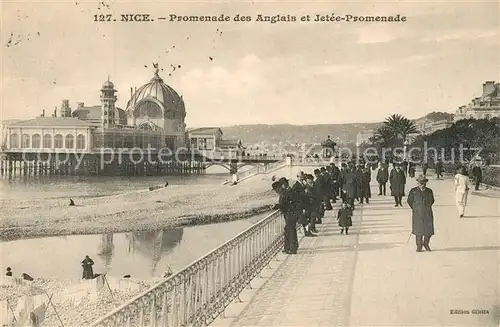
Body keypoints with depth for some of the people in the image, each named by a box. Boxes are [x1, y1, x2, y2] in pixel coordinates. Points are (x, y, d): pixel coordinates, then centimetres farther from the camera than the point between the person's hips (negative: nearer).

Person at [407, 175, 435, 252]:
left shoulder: (429, 191, 5)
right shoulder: (413, 191, -2)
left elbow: (432, 200, 21)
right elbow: (409, 201, 9)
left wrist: (427, 207, 15)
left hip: (427, 213, 2)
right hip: (417, 214, -2)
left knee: (429, 229, -1)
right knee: (418, 230, 1)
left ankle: (426, 243, 24)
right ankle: (419, 246, 12)